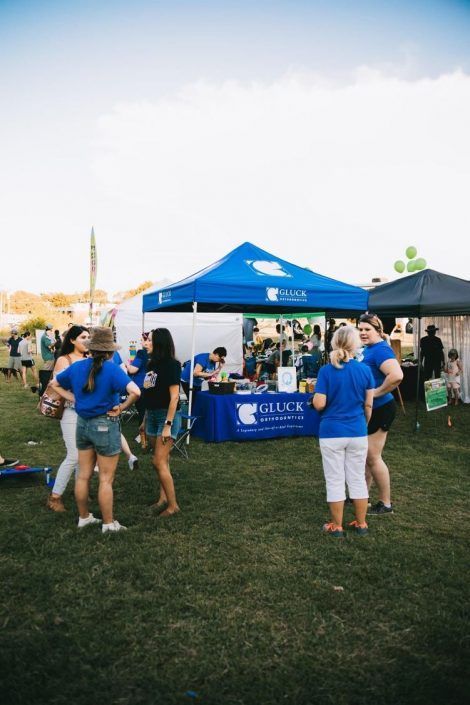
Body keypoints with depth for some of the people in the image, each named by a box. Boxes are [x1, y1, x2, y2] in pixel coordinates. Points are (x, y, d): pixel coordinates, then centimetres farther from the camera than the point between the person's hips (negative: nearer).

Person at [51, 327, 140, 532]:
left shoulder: (77, 367, 0)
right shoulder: (112, 369, -18)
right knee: (106, 479, 6)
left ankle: (84, 517, 31)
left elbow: (55, 384, 15)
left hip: (82, 423, 6)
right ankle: (108, 523, 18)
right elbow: (135, 392, -31)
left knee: (83, 475, 17)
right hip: (105, 425, -6)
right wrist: (121, 408, -16)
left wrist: (75, 399, 8)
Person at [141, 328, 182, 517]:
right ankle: (163, 498, 22)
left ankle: (173, 505, 2)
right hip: (152, 415, 7)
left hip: (166, 416, -7)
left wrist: (168, 425, -20)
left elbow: (174, 397, -17)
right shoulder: (152, 364, 9)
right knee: (161, 461, 12)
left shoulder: (171, 365, -13)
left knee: (159, 462, -8)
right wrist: (145, 420, 17)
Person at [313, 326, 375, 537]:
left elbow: (319, 404, -15)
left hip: (332, 433, -2)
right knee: (358, 479, 15)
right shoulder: (365, 370, -4)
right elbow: (368, 404, 3)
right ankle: (361, 524, 26)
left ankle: (337, 527, 18)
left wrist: (315, 396, 7)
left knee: (335, 481, 8)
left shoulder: (326, 371, -12)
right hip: (358, 432, 3)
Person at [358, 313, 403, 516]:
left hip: (379, 409, -9)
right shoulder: (367, 349, 9)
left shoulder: (380, 349, -20)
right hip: (368, 409, 10)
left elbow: (397, 375, -36)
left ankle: (386, 504, 14)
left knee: (372, 457, 0)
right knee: (364, 454, 18)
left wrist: (377, 392, -25)